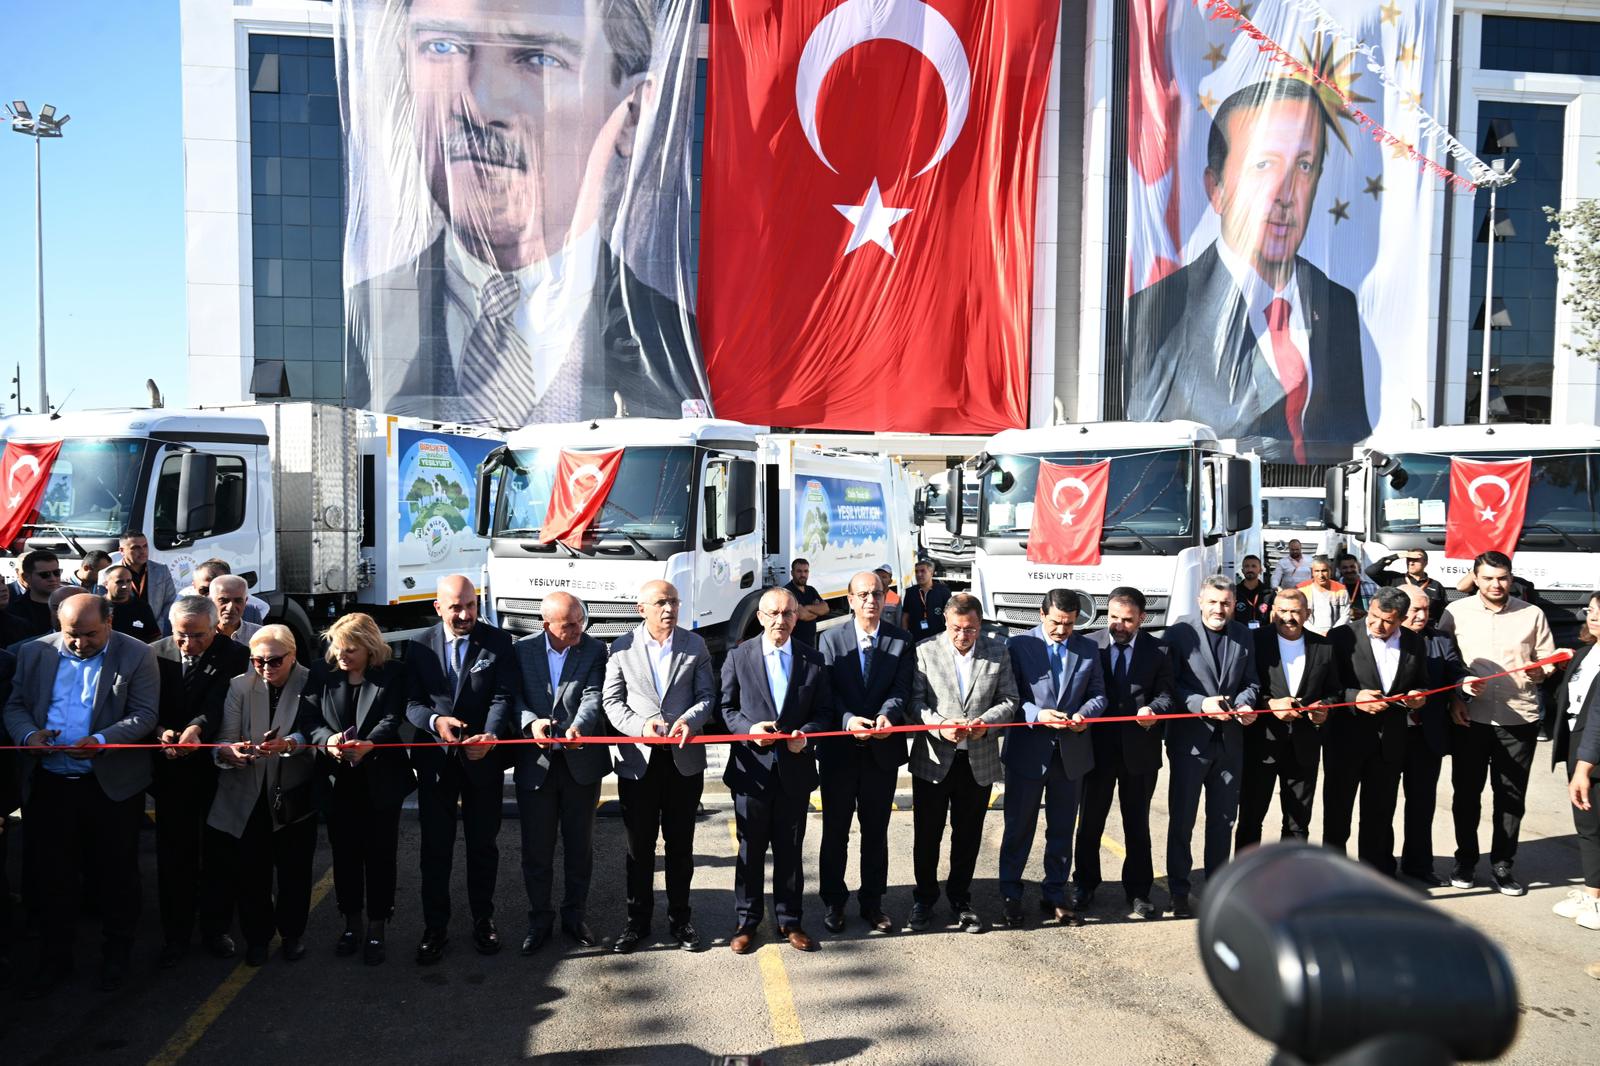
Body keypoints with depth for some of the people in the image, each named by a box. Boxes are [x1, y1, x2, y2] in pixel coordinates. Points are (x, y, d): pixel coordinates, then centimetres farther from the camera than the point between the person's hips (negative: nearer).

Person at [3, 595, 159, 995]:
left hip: (112, 783, -3)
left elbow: (145, 715, -10)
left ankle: (116, 954, 28)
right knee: (52, 875, 13)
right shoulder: (35, 653, 4)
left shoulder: (137, 655, -7)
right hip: (48, 784, 3)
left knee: (117, 872, 10)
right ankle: (54, 957, 30)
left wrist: (101, 741, -25)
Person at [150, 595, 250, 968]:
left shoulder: (235, 655, -10)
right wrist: (161, 732, -25)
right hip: (173, 769, 1)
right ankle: (176, 934, 24)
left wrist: (198, 727, -40)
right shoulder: (155, 654, -2)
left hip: (217, 768, -1)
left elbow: (221, 702, -21)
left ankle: (216, 927, 27)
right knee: (174, 854, 9)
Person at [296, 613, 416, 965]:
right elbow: (308, 719, -3)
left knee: (380, 853, 4)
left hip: (381, 780, -3)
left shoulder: (392, 675, -4)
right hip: (338, 781, 3)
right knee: (344, 852, 12)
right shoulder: (323, 674, 4)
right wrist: (328, 740, -24)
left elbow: (393, 720, -15)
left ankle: (377, 929, 16)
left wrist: (369, 744, -34)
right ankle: (352, 923, 28)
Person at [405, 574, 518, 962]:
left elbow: (504, 697, -9)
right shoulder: (420, 646, 1)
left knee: (483, 842, 12)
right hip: (435, 760, 1)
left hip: (484, 758, -1)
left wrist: (492, 734, -27)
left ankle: (482, 919, 28)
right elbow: (411, 701, -2)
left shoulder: (498, 641, -3)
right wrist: (435, 721, -22)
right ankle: (435, 926, 21)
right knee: (435, 846, 8)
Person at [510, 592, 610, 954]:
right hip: (535, 763, 0)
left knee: (580, 845, 12)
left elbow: (593, 696, -12)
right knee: (536, 848, 8)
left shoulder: (594, 651, -1)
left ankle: (574, 916, 28)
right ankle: (539, 919, 25)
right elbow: (514, 697, -4)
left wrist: (579, 726, -32)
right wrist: (531, 722, -25)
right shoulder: (522, 650, 1)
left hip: (581, 762, 0)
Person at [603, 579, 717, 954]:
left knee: (680, 844, 12)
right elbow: (611, 700, 0)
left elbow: (707, 695, 2)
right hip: (637, 759, -1)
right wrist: (641, 725, -17)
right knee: (639, 846, 10)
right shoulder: (622, 647, 0)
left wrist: (690, 719, -18)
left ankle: (679, 918, 26)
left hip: (685, 759, 1)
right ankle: (638, 920, 24)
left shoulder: (695, 645, 4)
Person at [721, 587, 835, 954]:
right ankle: (746, 922, 21)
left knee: (791, 850, 11)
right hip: (752, 768, -1)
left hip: (795, 769, 1)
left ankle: (790, 921, 25)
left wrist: (806, 732, -15)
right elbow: (726, 707, 3)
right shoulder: (738, 657, 0)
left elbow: (824, 712, 5)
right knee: (751, 849, 8)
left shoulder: (814, 660, 3)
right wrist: (749, 728, -15)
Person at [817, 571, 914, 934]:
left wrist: (887, 716, -28)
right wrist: (848, 720, -26)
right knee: (835, 830, 9)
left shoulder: (902, 641, 2)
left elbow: (902, 689, -7)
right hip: (839, 750, -1)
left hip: (882, 750, 1)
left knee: (876, 831, 13)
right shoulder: (831, 639, -1)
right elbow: (826, 690, -8)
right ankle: (833, 902, 23)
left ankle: (872, 903, 26)